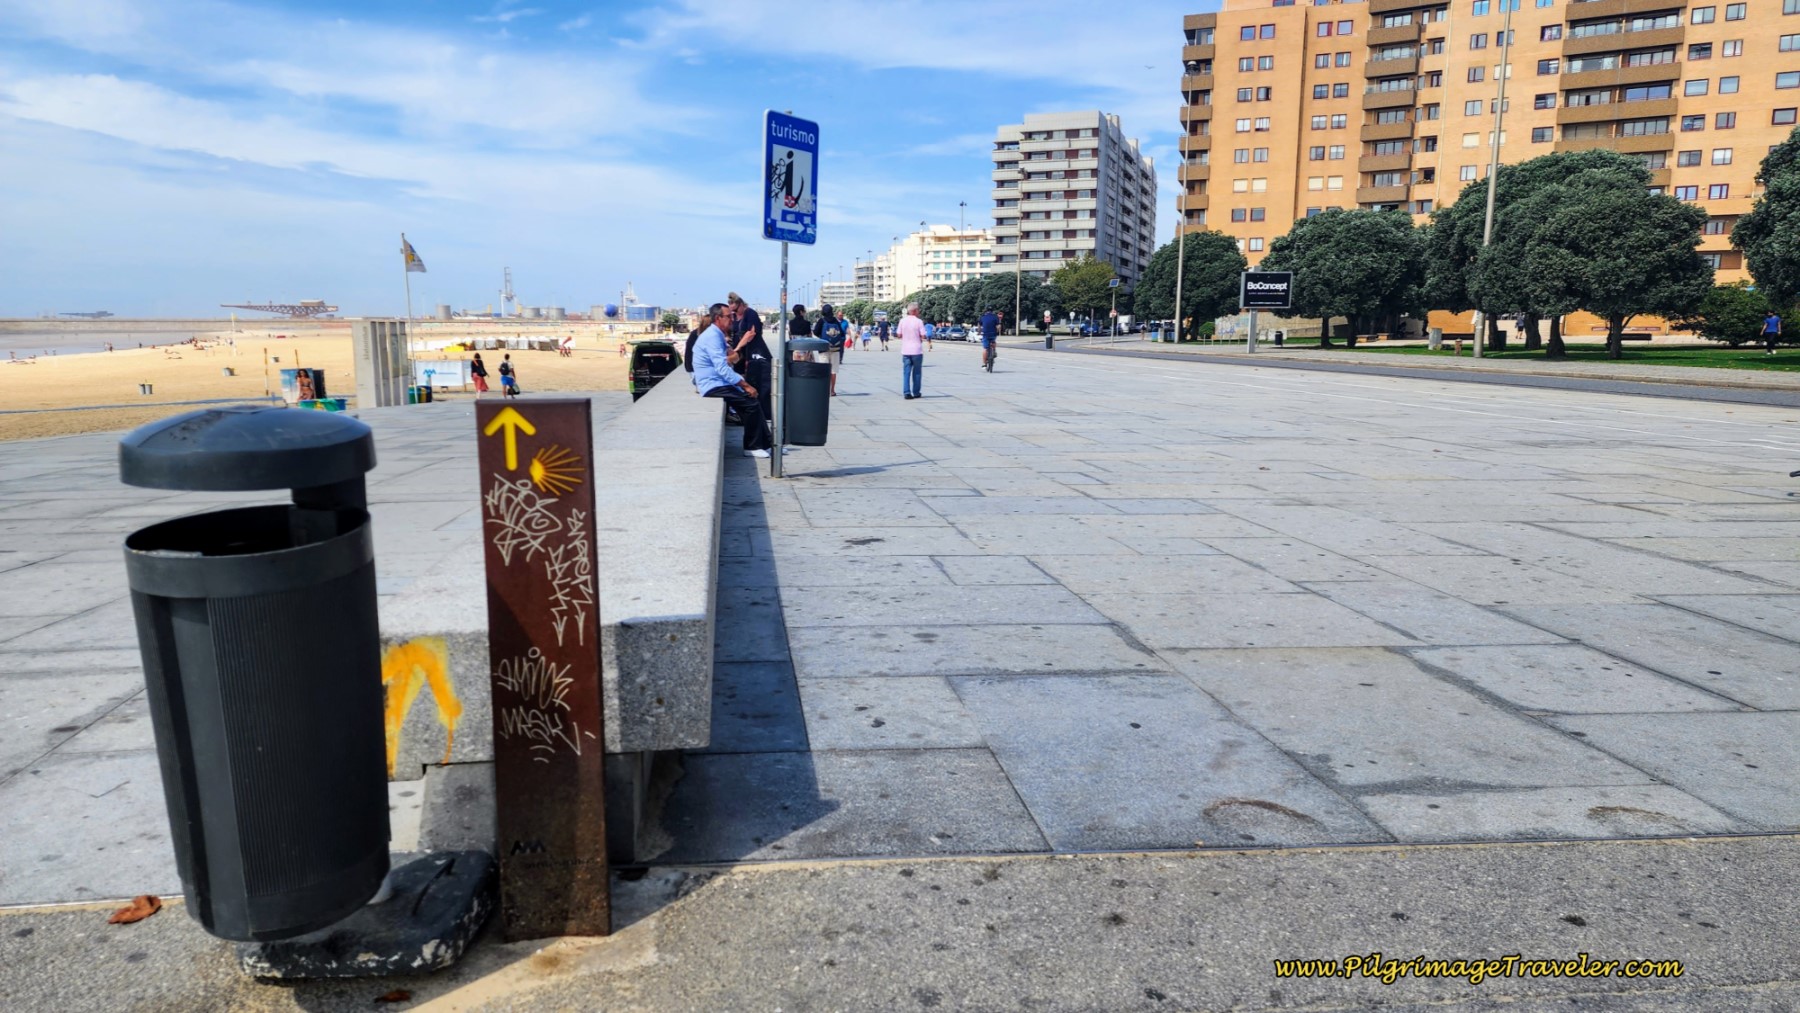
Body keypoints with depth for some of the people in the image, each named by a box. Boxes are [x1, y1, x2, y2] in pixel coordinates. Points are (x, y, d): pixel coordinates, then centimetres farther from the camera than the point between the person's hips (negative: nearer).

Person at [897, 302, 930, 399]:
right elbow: (923, 336, -11)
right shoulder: (919, 321, -10)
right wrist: (927, 338, 10)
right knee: (917, 372, 10)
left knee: (906, 372, 3)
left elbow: (899, 335, 4)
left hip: (905, 350, 3)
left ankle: (906, 392, -6)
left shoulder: (902, 321, 1)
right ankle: (916, 392, 15)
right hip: (917, 350, -3)